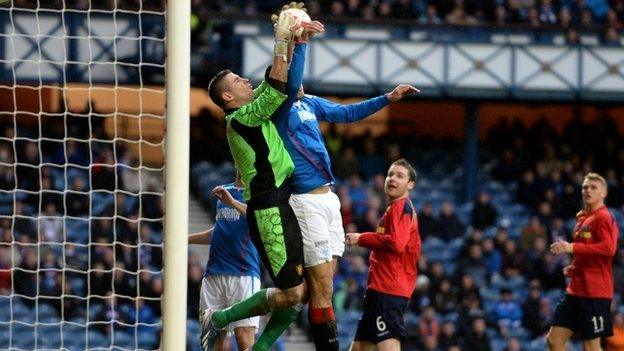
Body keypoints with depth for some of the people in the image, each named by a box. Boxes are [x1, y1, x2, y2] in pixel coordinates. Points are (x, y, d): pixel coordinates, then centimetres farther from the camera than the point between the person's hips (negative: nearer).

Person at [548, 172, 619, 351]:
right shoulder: (582, 218, 18)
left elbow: (608, 248, -25)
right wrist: (573, 268, 15)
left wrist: (572, 247, -25)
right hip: (575, 290, 9)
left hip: (595, 292, -9)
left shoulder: (603, 217, -9)